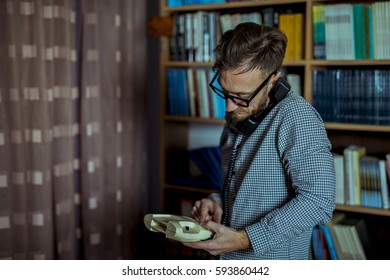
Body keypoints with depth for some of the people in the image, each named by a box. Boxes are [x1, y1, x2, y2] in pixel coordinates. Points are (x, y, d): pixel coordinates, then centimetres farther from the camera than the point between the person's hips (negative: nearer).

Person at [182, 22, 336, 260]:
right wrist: (218, 202, -4)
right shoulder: (238, 116, 4)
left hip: (273, 260, -7)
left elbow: (317, 202, -26)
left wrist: (246, 239, -27)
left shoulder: (297, 118, -21)